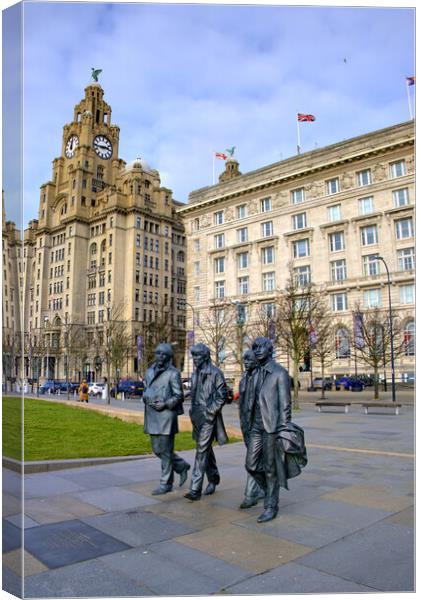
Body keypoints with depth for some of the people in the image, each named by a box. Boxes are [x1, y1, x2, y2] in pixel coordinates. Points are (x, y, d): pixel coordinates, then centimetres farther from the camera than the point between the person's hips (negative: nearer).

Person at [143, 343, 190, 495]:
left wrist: (165, 404, -18)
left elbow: (178, 396, -6)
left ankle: (166, 484, 13)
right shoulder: (150, 371, 13)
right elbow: (145, 391, 18)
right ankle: (182, 466, 32)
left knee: (165, 450, 0)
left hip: (166, 416, -7)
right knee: (157, 450, 13)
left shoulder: (173, 373, -6)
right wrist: (148, 400, -2)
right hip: (152, 416, 7)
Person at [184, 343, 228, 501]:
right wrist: (193, 411, 14)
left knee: (202, 451, -10)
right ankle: (213, 479, 34)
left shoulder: (215, 373, -11)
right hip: (197, 416, 7)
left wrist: (210, 411, -14)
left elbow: (222, 395, -11)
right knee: (206, 450, 18)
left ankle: (195, 489, -8)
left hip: (208, 417, -7)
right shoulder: (195, 373, 11)